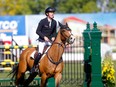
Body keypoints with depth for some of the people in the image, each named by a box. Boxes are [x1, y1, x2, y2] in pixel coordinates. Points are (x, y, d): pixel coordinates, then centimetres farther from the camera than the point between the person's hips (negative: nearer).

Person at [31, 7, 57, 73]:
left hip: (50, 40, 5)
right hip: (42, 41, -5)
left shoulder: (54, 22, 5)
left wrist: (53, 37, -6)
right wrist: (44, 37, -18)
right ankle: (34, 66, -6)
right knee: (40, 54, -22)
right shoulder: (42, 21, -9)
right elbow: (37, 31, -7)